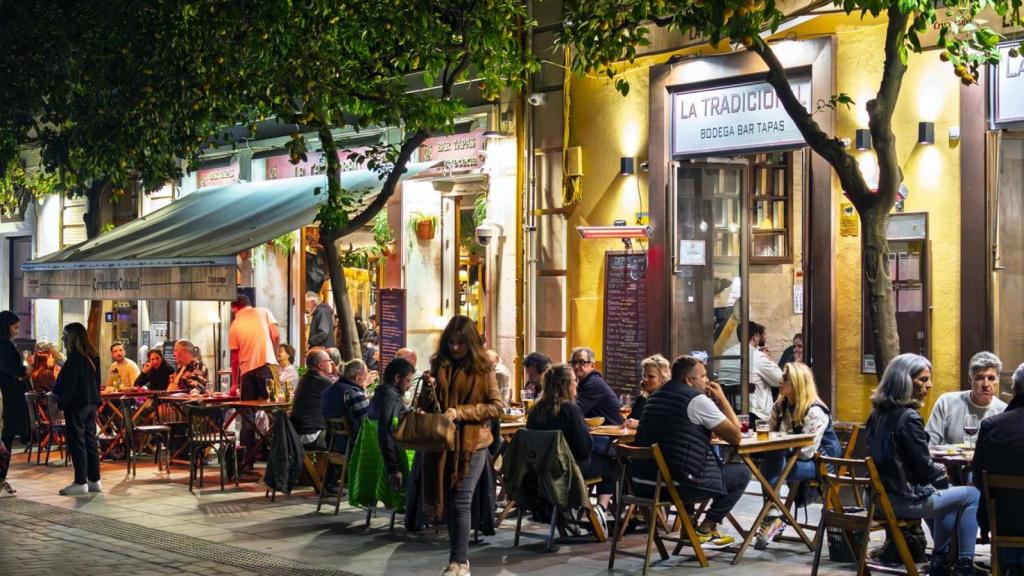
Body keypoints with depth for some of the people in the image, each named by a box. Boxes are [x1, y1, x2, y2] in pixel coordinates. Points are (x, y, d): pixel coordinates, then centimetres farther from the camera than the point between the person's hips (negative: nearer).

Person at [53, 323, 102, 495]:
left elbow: (69, 384, -17)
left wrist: (62, 403, -12)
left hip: (76, 405, -8)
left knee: (76, 442, -3)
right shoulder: (93, 357, 10)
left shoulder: (74, 358, -15)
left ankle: (81, 483, -3)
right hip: (91, 404, 8)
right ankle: (94, 480, 14)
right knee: (90, 441, 11)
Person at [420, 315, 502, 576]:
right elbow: (424, 405, 16)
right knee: (447, 501, 10)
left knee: (460, 502, -9)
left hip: (471, 443, -5)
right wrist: (429, 392, -7)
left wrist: (460, 412, -17)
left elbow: (496, 407, -9)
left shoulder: (482, 368, -5)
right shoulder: (438, 364, 8)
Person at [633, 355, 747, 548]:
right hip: (679, 486, -8)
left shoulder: (655, 397, 16)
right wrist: (722, 399, 4)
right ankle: (705, 529, 11)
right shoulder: (698, 400, -9)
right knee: (742, 472, 10)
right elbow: (735, 436, -5)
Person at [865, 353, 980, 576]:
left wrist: (936, 468, 13)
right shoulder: (908, 417, -21)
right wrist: (941, 471, 5)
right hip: (905, 500, -9)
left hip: (882, 496, 9)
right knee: (972, 495, 5)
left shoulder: (878, 413, 6)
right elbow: (924, 468, -16)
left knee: (946, 491, 31)